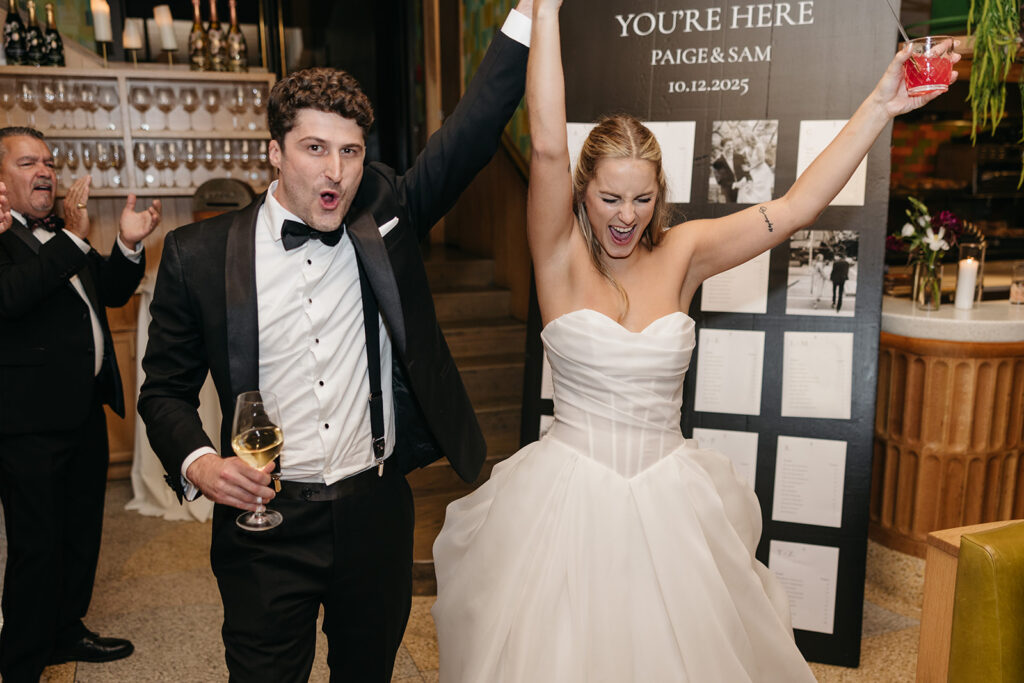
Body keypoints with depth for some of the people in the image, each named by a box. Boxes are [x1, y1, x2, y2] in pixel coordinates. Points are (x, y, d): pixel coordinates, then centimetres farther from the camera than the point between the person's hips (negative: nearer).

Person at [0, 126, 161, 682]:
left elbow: (113, 292, 15)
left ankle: (66, 631, 40)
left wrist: (129, 244, -3)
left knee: (82, 531, 20)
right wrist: (73, 238, -31)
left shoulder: (62, 232, 15)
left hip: (86, 410, 9)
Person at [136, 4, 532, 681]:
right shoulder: (199, 255, -6)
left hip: (378, 510, 2)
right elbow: (165, 390, 2)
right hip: (265, 522, -1)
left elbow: (473, 132, -9)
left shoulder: (385, 215, -1)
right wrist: (198, 462, -17)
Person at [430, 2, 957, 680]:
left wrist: (880, 107, -6)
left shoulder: (681, 254, 0)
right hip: (571, 494, -2)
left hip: (668, 498, 3)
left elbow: (795, 207, -3)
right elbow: (548, 147, -22)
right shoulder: (561, 257, -8)